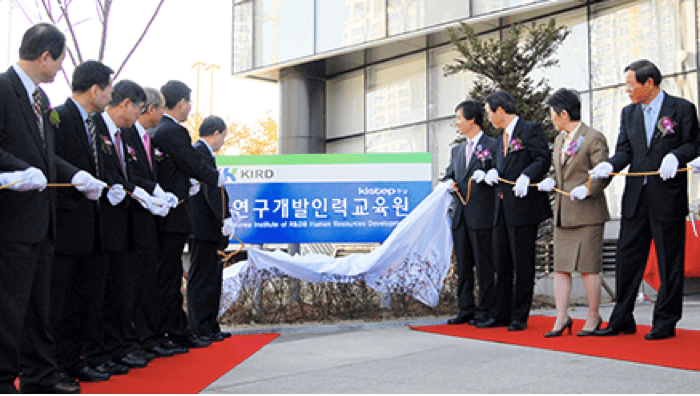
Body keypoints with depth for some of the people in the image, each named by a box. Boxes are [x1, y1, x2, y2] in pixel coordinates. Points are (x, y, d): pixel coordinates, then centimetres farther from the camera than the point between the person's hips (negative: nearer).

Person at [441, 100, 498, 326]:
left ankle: (484, 311, 7)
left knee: (484, 265, -1)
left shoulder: (493, 145, -1)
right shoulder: (457, 150, 20)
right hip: (460, 215, 7)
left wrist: (485, 176, -20)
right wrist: (449, 183, 4)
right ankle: (465, 310, 16)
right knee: (463, 266, 9)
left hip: (482, 215, -7)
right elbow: (449, 174, 26)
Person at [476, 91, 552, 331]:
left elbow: (543, 158, -14)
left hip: (523, 206, -8)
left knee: (523, 264, -1)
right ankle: (501, 314, 19)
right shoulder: (503, 137, 22)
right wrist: (493, 173, 2)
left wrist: (526, 176, -29)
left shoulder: (530, 130, -4)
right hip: (502, 209, 8)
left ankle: (520, 317, 7)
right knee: (501, 264, 11)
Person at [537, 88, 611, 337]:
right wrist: (551, 182, 5)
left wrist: (587, 190, -24)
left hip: (587, 213, -7)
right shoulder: (560, 139, 18)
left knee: (588, 267, 0)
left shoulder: (594, 138, -7)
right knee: (560, 268, 5)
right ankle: (561, 319, 10)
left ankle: (593, 318, 14)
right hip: (563, 214, 7)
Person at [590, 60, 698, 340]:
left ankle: (665, 323, 13)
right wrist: (610, 165, -11)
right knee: (627, 258, 7)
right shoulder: (629, 113, 13)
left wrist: (675, 156, -19)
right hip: (636, 197, 5)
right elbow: (625, 150, 8)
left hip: (669, 197, -5)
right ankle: (622, 320, 16)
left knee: (669, 261, 3)